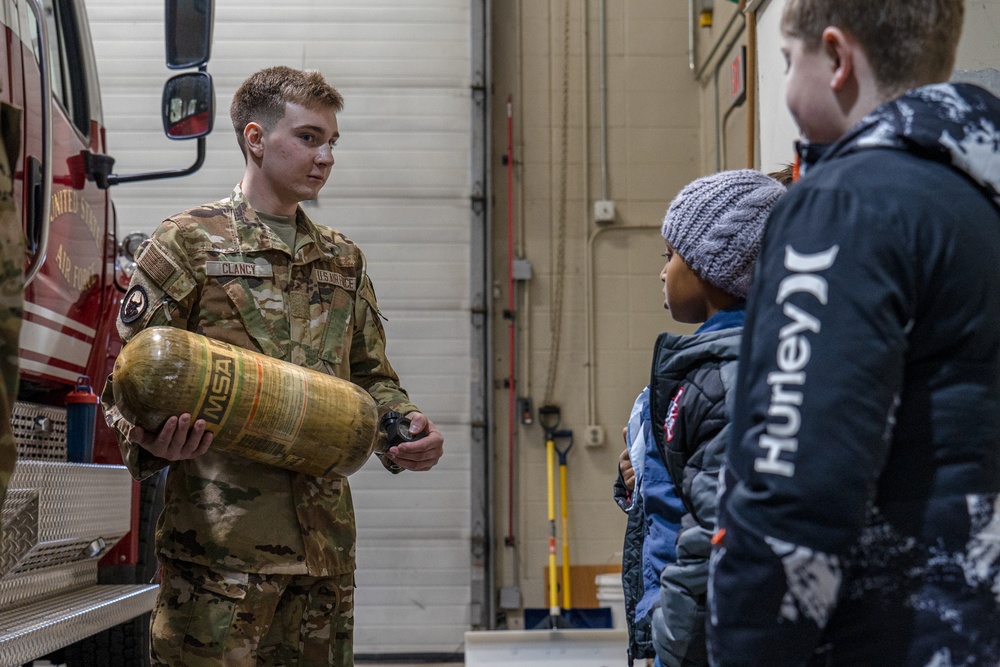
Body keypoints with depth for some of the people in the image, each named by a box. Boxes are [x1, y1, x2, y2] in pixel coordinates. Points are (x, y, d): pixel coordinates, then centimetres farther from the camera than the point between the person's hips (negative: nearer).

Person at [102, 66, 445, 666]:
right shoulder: (187, 244, 2)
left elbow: (370, 376, 24)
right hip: (218, 542, -5)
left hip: (325, 542, 5)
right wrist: (151, 442, -21)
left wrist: (406, 426, 2)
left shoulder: (344, 261, 19)